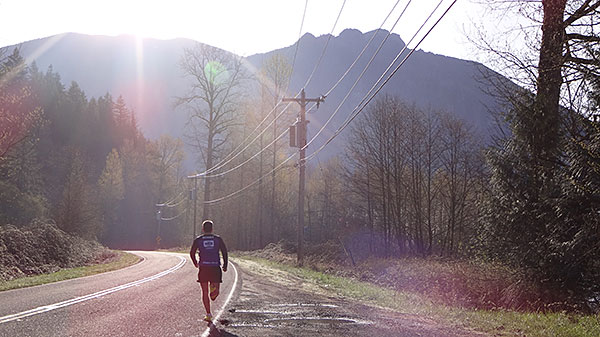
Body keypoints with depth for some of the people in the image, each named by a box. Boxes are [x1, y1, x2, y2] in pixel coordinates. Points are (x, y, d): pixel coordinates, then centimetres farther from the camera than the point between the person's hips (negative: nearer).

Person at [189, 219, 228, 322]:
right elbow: (224, 251, -2)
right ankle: (214, 288, -29)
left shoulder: (198, 240, 8)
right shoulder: (218, 239, 8)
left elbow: (192, 253, 5)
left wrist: (195, 263, 21)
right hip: (215, 268, 0)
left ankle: (208, 314, 2)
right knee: (216, 292, 7)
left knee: (205, 292, 8)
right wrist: (225, 265, 2)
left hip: (203, 268, 0)